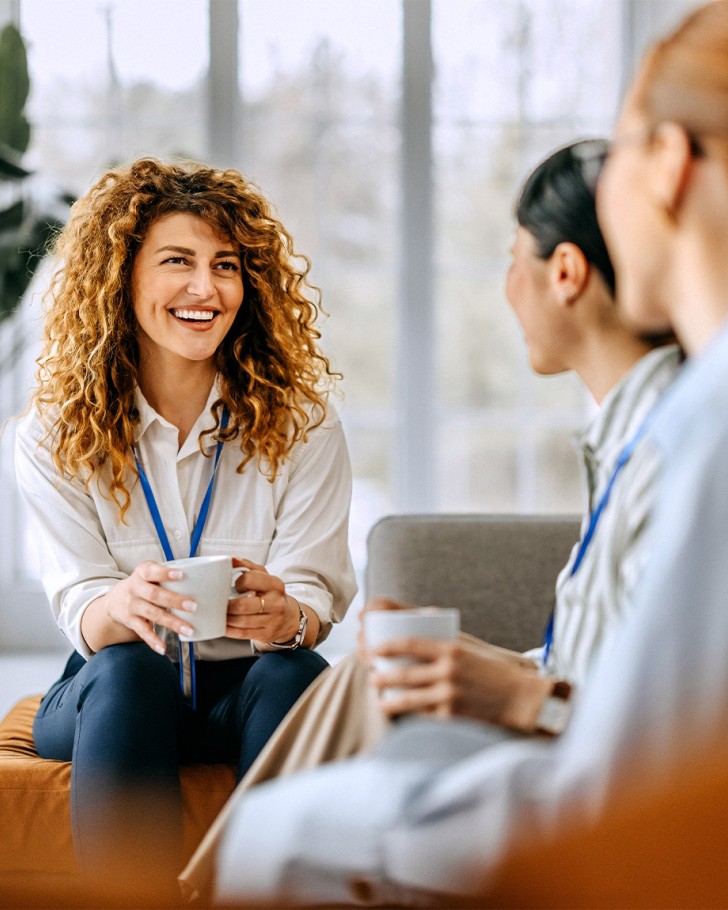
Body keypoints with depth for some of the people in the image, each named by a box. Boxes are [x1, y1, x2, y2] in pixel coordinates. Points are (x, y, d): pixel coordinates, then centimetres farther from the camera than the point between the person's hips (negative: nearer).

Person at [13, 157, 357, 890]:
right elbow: (79, 607, -11)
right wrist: (123, 605, -37)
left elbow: (316, 591, -9)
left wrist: (284, 615, -36)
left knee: (290, 674, -33)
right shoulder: (55, 440, -3)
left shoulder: (301, 425, -2)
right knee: (127, 670, -34)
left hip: (247, 691, 0)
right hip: (110, 695, 0)